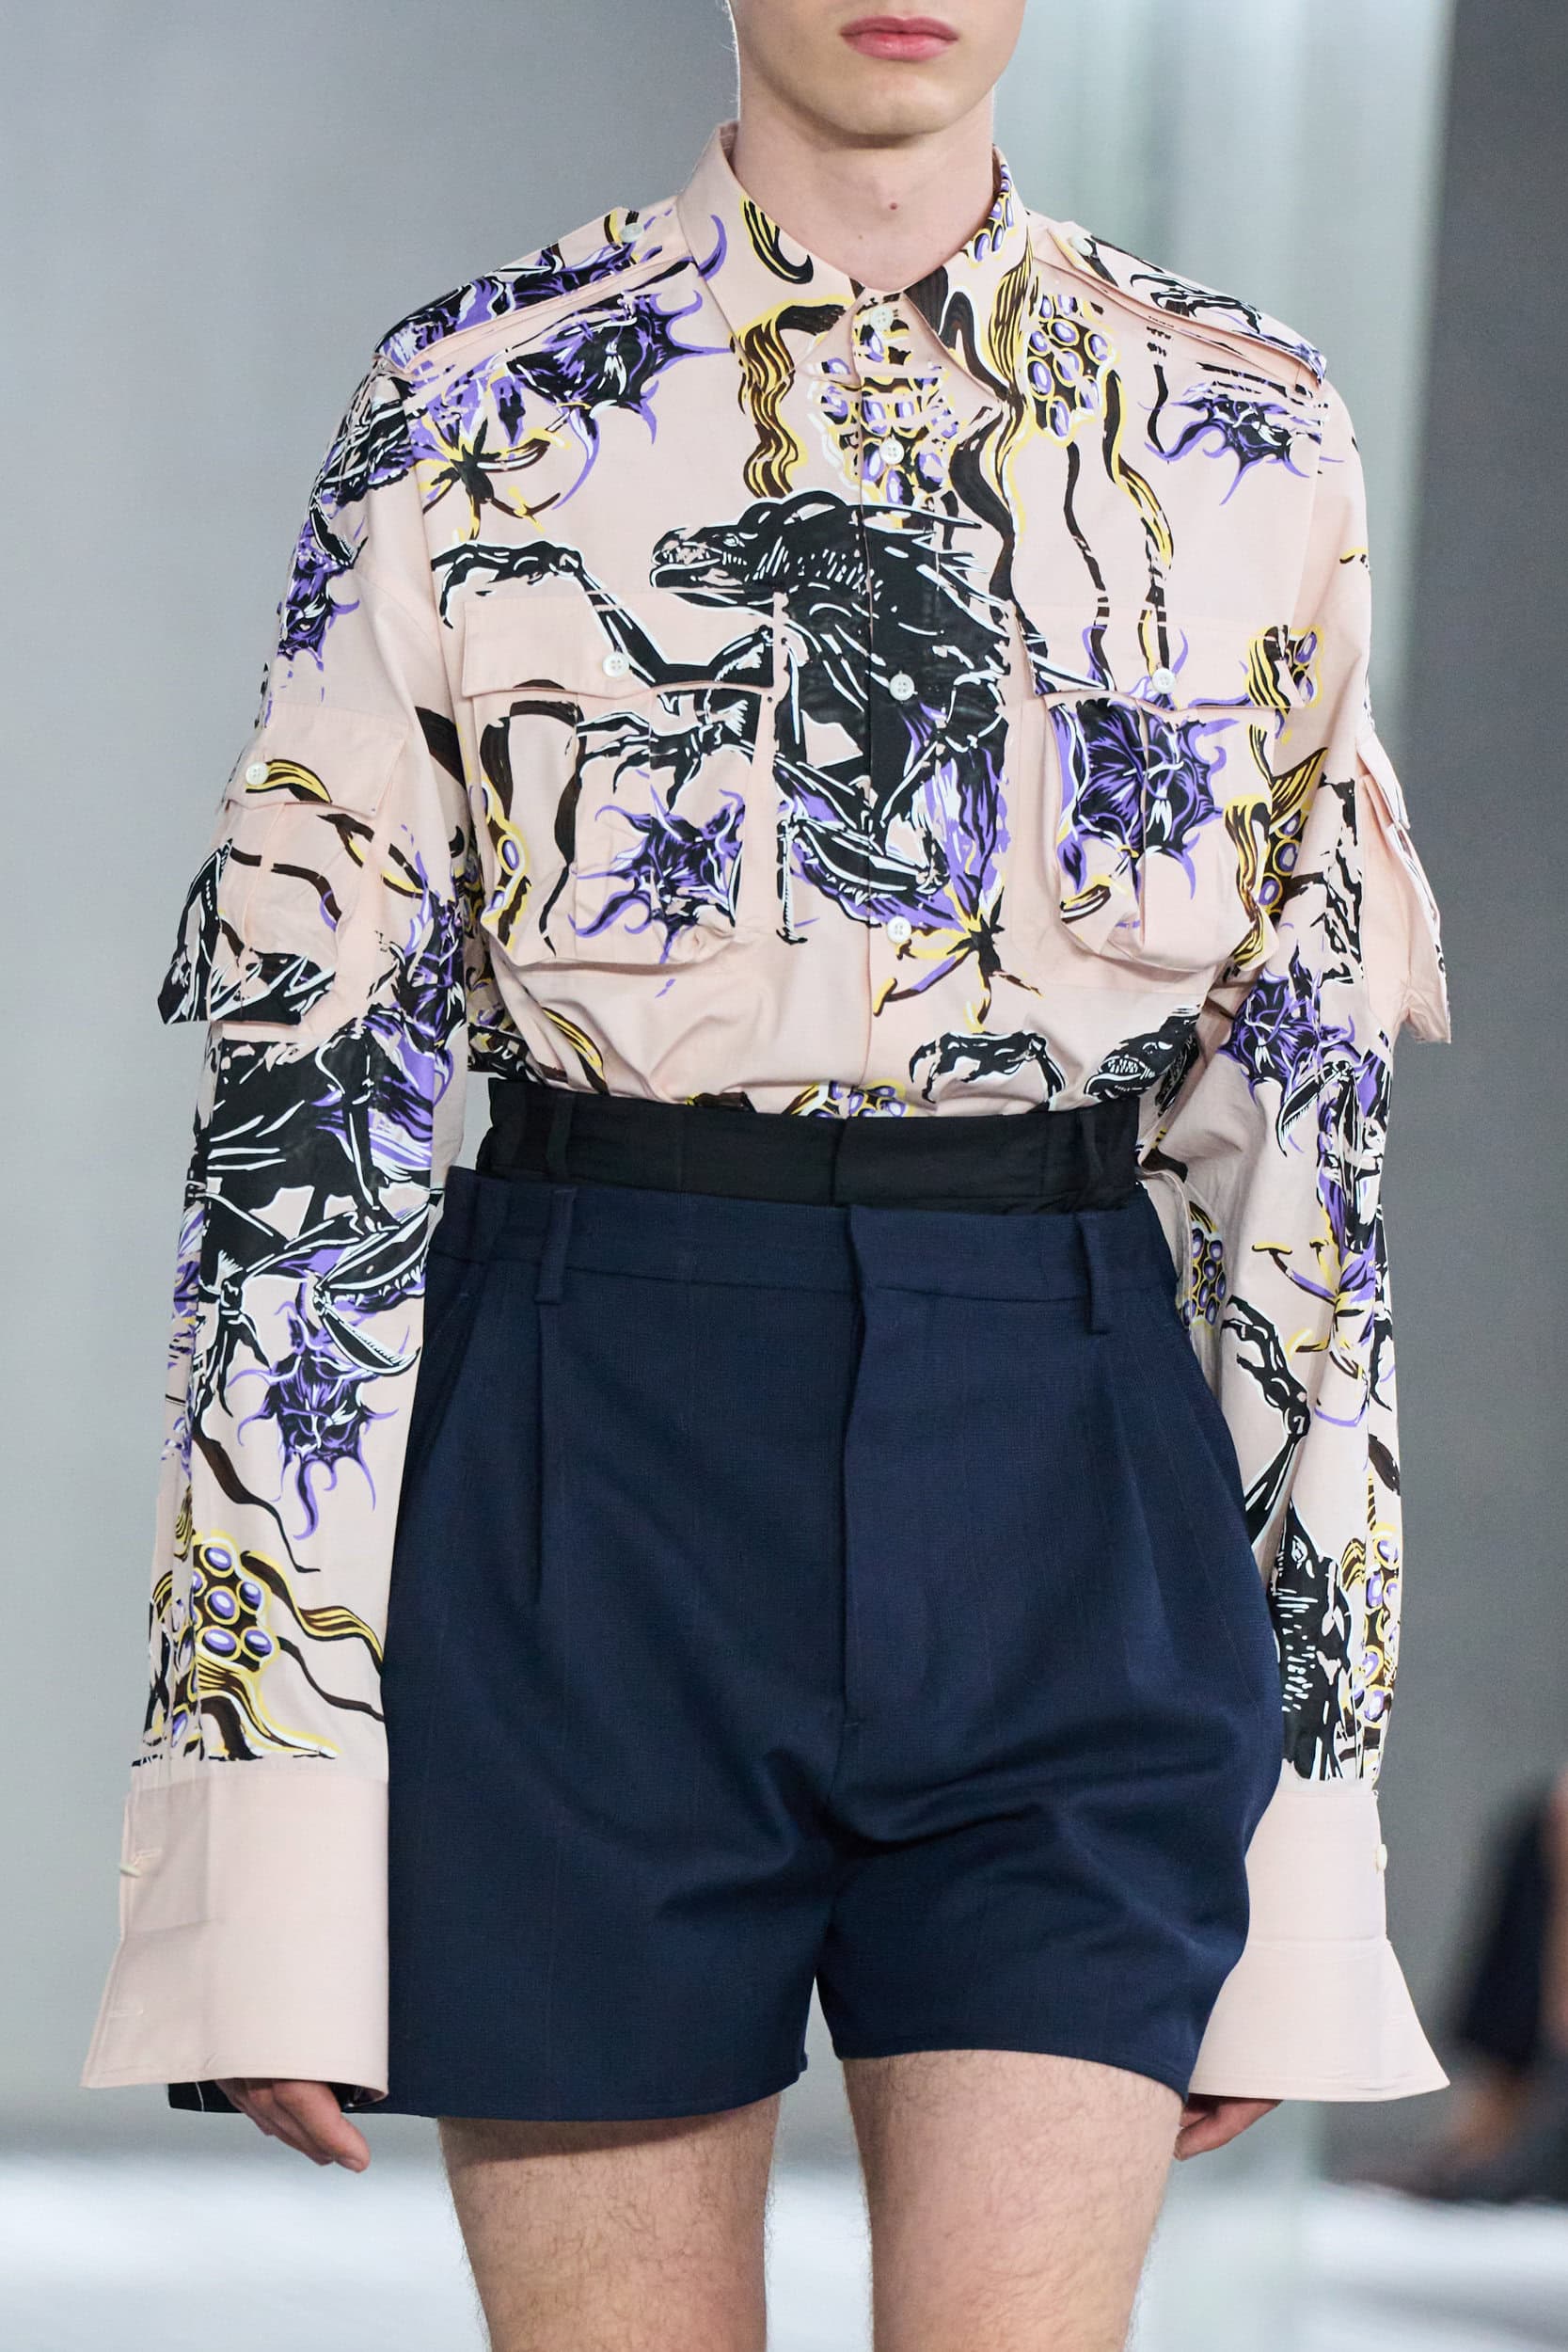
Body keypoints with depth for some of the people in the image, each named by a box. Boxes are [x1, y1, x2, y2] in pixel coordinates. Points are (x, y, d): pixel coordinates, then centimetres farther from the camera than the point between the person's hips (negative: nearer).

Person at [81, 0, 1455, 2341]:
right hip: (594, 1472, -1)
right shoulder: (471, 410, 2)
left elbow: (1305, 1111, 10)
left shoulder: (1240, 437, 8)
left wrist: (1311, 1785, 6)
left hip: (1066, 1524, 1)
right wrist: (272, 1796, -7)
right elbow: (306, 1084, -1)